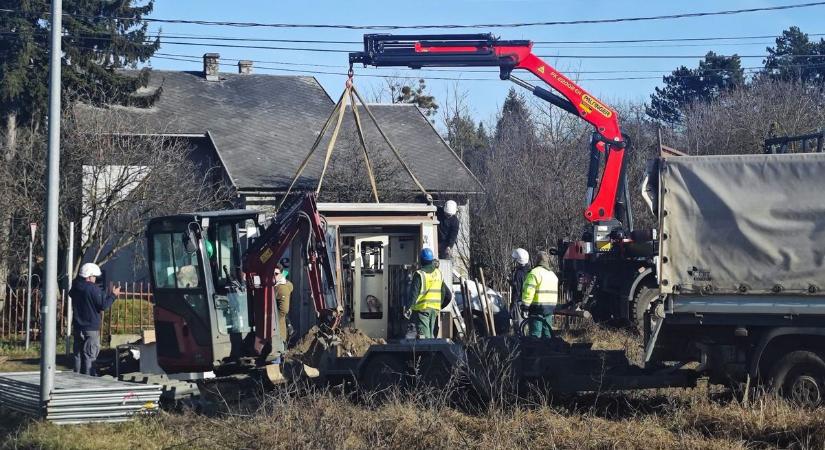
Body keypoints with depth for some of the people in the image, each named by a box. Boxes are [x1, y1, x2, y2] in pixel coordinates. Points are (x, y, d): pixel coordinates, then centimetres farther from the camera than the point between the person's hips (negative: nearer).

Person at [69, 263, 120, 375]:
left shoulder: (75, 288, 6)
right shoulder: (93, 289, -17)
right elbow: (103, 306, -15)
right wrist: (113, 295, 0)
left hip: (77, 327, 7)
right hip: (91, 328, -7)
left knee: (78, 355, 12)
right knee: (89, 356, -3)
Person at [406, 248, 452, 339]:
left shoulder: (419, 274, -9)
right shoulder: (438, 273, 11)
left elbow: (414, 293, -17)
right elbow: (448, 295, 16)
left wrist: (409, 307, -16)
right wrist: (440, 305, 26)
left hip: (422, 308, -6)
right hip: (435, 308, 6)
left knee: (423, 335, -12)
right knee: (431, 335, 16)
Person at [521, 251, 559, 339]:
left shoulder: (534, 273, -11)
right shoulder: (553, 274, 17)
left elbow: (528, 291, -18)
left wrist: (525, 305, -15)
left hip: (538, 306, -7)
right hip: (550, 307, 7)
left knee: (535, 333, -8)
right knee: (547, 332, 12)